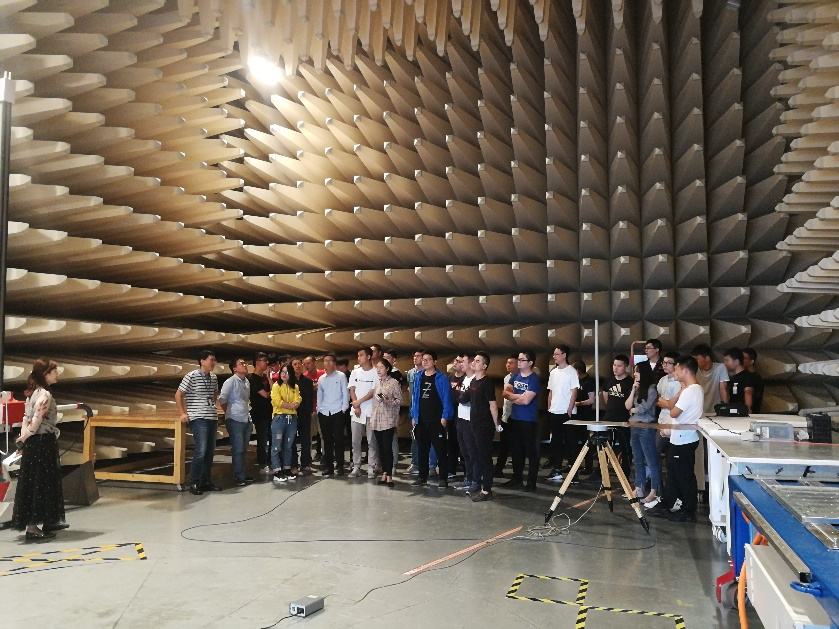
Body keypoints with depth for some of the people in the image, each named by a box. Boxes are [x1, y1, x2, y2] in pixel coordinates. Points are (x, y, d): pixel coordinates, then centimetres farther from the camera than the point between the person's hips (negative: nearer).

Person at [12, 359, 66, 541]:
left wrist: (23, 438, 6)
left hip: (33, 444, 10)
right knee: (40, 484, -1)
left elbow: (27, 418, 10)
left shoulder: (33, 393, 12)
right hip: (43, 443, -10)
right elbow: (36, 421, -20)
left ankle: (50, 522, 26)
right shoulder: (45, 394, -17)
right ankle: (32, 527, 5)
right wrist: (24, 439, -8)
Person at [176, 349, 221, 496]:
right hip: (198, 418, -7)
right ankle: (194, 483, -2)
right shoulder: (191, 377, -9)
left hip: (212, 418, 7)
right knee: (200, 451, -13)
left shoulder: (214, 378, 10)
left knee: (210, 451, 9)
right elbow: (178, 395, -5)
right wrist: (182, 413, -8)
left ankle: (206, 482, 19)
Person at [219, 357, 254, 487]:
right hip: (235, 420, -7)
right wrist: (229, 413, 1)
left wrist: (246, 412, 12)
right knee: (238, 449, -3)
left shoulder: (247, 382, 10)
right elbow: (222, 400, -10)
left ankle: (242, 474, 25)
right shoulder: (230, 382, -12)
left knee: (243, 449, 14)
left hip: (246, 419, 7)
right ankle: (240, 477, 4)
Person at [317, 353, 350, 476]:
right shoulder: (321, 378, 12)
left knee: (338, 439, -2)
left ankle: (340, 465, 5)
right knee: (327, 440, 6)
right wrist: (319, 410, 8)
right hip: (324, 413, 4)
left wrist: (344, 409, -9)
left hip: (338, 411, -4)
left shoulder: (341, 376, -1)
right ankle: (328, 466, 13)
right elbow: (319, 395, 15)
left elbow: (345, 393, -3)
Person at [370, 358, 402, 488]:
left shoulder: (394, 382, -4)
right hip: (377, 420, 6)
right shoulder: (377, 383, 14)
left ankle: (389, 475, -3)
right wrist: (371, 419, 13)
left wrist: (388, 401, -22)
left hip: (388, 421, -6)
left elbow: (399, 401, -5)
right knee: (381, 448, 8)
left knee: (387, 448, -7)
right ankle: (384, 473, 15)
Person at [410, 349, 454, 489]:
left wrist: (444, 417, -13)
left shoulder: (441, 378, -6)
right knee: (422, 449, 12)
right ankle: (422, 477, 23)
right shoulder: (418, 377, 9)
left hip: (437, 420, -5)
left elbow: (446, 398, -8)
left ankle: (443, 479, 6)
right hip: (421, 420, 5)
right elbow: (414, 397, 12)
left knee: (440, 449, 0)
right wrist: (413, 416, 8)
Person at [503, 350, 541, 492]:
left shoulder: (534, 379, -12)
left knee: (531, 451, 0)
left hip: (528, 421, -7)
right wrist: (520, 396, -12)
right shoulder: (515, 377, 10)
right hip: (514, 419, 7)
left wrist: (513, 397, -4)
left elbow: (526, 400, -20)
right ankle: (517, 479, 24)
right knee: (516, 450, 14)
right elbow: (505, 393, 3)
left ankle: (532, 482, 6)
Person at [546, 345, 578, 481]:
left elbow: (574, 392, -10)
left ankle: (572, 466, 10)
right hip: (554, 412, 6)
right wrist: (549, 408, 9)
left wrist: (569, 411, -14)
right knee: (556, 441, 10)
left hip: (566, 413, -6)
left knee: (569, 441, 1)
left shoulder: (571, 371, -7)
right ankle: (557, 469, 16)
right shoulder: (553, 372, 11)